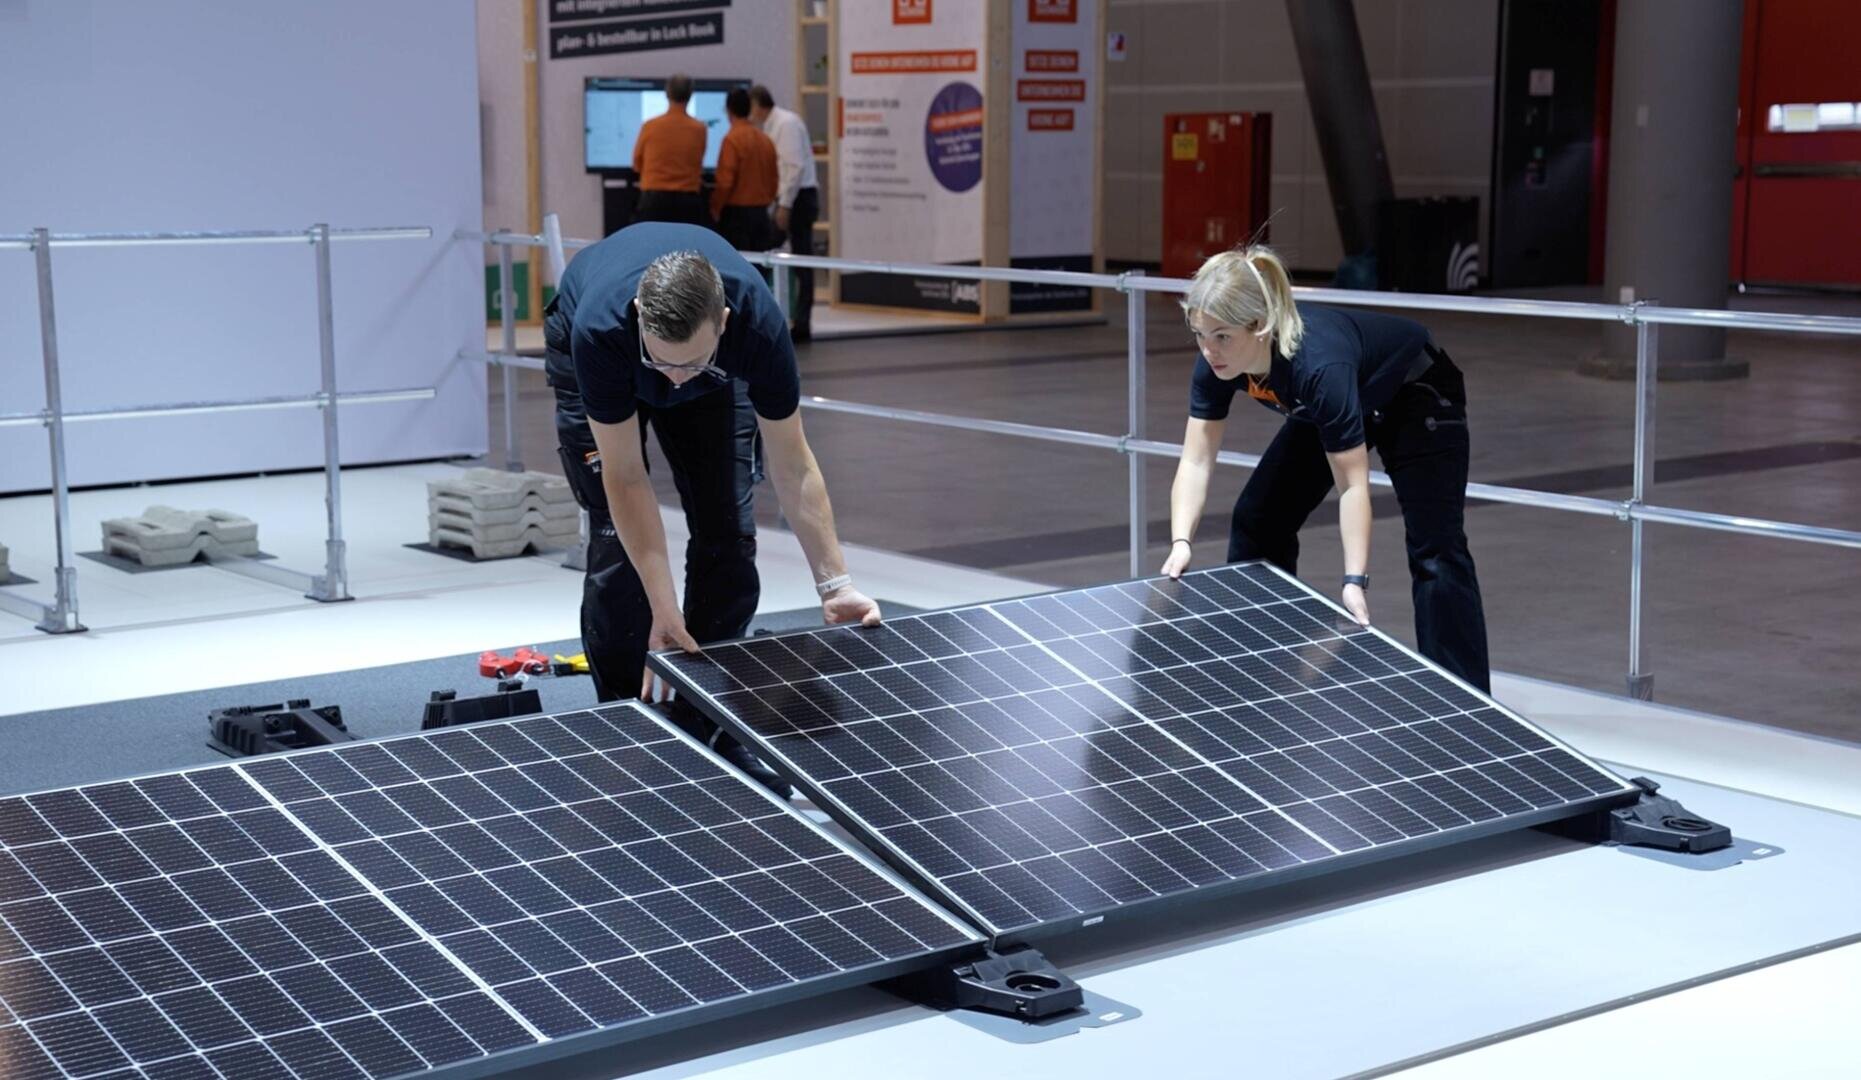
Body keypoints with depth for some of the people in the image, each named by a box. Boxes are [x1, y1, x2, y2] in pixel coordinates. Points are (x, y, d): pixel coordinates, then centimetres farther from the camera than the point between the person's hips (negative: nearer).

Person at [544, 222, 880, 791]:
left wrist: (835, 584, -26)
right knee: (617, 541, -14)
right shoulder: (601, 328, -44)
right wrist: (665, 611, -35)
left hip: (717, 385, 2)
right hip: (594, 361, -2)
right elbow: (625, 478, -34)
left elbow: (792, 466, -25)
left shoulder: (757, 322, -39)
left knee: (728, 536, -8)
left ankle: (708, 725, 6)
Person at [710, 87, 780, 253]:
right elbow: (773, 179, 13)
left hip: (737, 212, -6)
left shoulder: (732, 139, -12)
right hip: (761, 212, 6)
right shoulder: (765, 139, 7)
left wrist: (715, 209, -3)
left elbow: (725, 181, -14)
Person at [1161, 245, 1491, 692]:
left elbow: (1352, 485, -39)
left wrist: (1355, 580, -46)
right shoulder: (1216, 361, -27)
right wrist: (1181, 543, -38)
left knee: (1434, 547, -16)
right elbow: (1195, 462, -24)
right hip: (1346, 403, 7)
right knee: (1257, 520, 4)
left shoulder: (1319, 365, -44)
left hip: (1416, 395, -7)